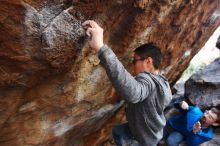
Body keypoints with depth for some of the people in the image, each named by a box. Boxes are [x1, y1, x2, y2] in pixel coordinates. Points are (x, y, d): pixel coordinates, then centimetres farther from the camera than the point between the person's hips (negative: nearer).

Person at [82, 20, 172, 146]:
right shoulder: (163, 82, -6)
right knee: (116, 131, 26)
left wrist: (100, 47, -71)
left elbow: (132, 92, -66)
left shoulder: (148, 80, -39)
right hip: (150, 131, 9)